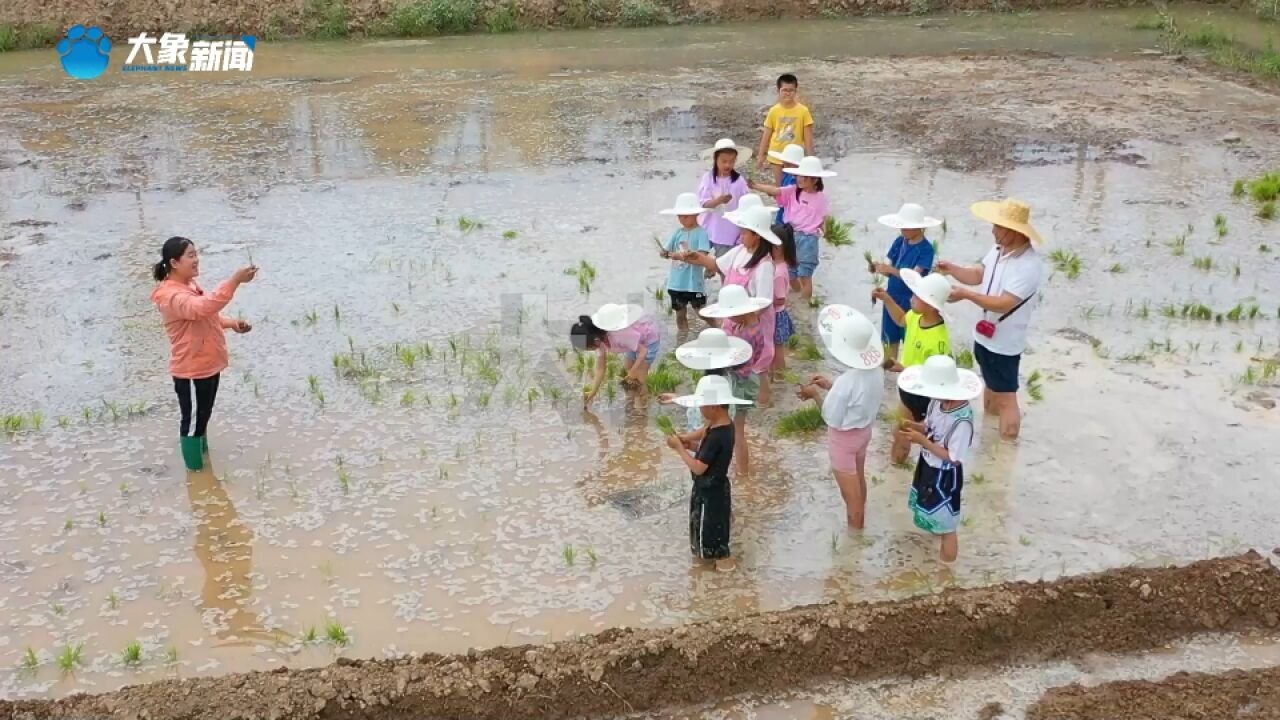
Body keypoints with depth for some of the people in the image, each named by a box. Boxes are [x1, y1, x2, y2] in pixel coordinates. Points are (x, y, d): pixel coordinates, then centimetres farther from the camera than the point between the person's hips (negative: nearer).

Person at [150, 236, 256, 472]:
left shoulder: (189, 285, 8)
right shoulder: (171, 295, -24)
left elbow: (207, 317, 22)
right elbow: (203, 307, -42)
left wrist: (232, 323, 3)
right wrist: (235, 280, -45)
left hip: (208, 366, 10)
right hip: (192, 371, -10)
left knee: (202, 417, 24)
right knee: (192, 421, 3)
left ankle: (203, 455, 41)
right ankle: (195, 471, 14)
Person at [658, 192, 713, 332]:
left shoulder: (701, 232, -9)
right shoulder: (678, 232, 7)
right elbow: (668, 251, 3)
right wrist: (665, 254, -21)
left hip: (694, 282, -6)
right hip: (676, 282, 6)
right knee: (680, 314, 15)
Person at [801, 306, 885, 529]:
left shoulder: (846, 381, -36)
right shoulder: (876, 370, -12)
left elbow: (832, 419, -23)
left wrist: (816, 394, -11)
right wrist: (830, 386, 2)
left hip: (844, 438, -8)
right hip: (864, 431, 8)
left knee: (849, 490, 13)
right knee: (859, 480, 28)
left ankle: (854, 529, 31)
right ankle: (859, 521, 47)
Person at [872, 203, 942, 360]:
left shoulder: (926, 248, -16)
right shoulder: (899, 241, 0)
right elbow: (890, 271, 2)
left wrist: (889, 269, -35)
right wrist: (880, 268, -20)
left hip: (911, 301, -6)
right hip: (892, 297, 6)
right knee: (890, 339, 14)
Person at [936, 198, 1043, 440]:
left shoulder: (1027, 266, -29)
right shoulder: (998, 249, -2)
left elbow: (1003, 304, -33)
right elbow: (978, 274, 9)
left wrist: (966, 294, -34)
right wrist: (952, 269, -9)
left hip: (1004, 343, -9)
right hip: (986, 336, 9)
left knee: (1005, 398, 3)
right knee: (991, 386, 27)